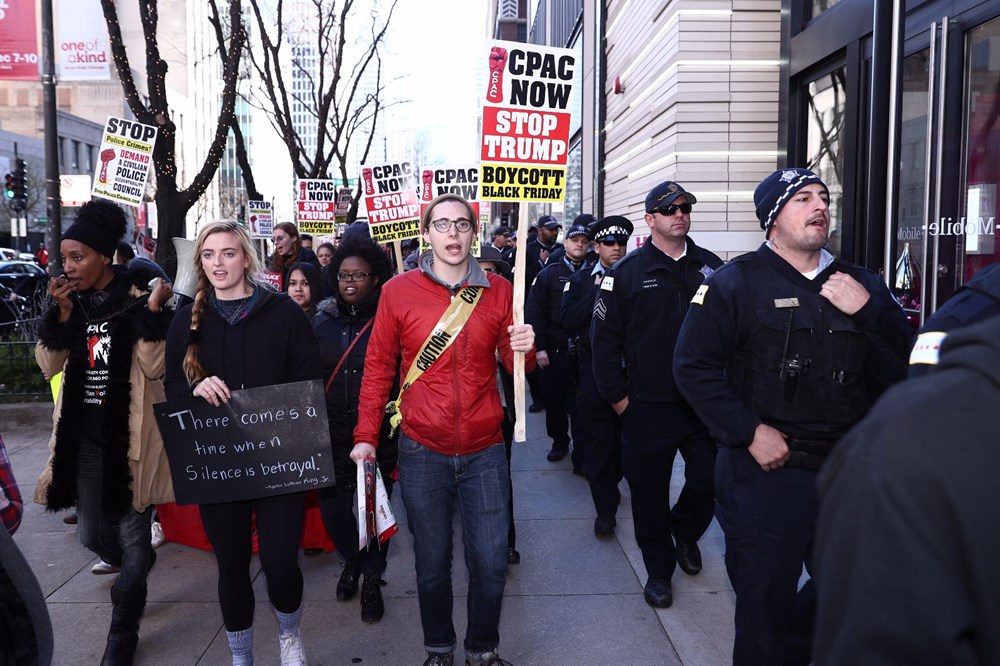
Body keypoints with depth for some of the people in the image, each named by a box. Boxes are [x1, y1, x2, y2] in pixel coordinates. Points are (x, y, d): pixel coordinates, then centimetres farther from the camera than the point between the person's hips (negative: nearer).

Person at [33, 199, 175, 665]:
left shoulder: (139, 296, -8)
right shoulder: (71, 299, 6)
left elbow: (154, 368, -12)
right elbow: (48, 366, 2)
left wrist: (152, 313, -24)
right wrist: (61, 313, -10)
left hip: (130, 435, -5)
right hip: (83, 435, 5)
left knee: (132, 535, 2)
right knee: (93, 534, 13)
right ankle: (139, 565, 46)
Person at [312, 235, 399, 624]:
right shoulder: (322, 321, 5)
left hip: (379, 436, -3)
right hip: (333, 435, 3)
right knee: (332, 506, 10)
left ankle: (372, 580, 31)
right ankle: (352, 558, 41)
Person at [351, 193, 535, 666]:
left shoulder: (498, 290, 1)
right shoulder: (398, 291, -3)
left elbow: (514, 364, 5)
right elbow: (378, 366, 2)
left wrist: (523, 349, -18)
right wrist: (366, 436, -1)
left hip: (484, 452, 1)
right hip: (423, 453, -1)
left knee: (490, 563, 8)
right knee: (432, 563, 13)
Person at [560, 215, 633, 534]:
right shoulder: (581, 279, 4)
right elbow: (568, 319, -10)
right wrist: (598, 291, -14)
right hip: (594, 368, -1)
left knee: (624, 435, 14)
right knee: (597, 439, 1)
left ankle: (610, 482, 39)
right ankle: (606, 508, 11)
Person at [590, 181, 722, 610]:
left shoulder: (711, 267, 6)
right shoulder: (628, 271, -4)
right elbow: (604, 337, -4)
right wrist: (617, 396, -5)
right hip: (648, 405, -2)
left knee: (709, 482, 8)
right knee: (650, 492, 6)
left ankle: (685, 533, 40)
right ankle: (659, 570, 26)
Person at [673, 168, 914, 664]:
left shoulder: (861, 284, 9)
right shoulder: (737, 282, -6)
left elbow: (906, 365, 4)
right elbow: (693, 365, -11)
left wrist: (869, 311, -11)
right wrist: (749, 431, -15)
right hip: (766, 471, -5)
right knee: (764, 604, 6)